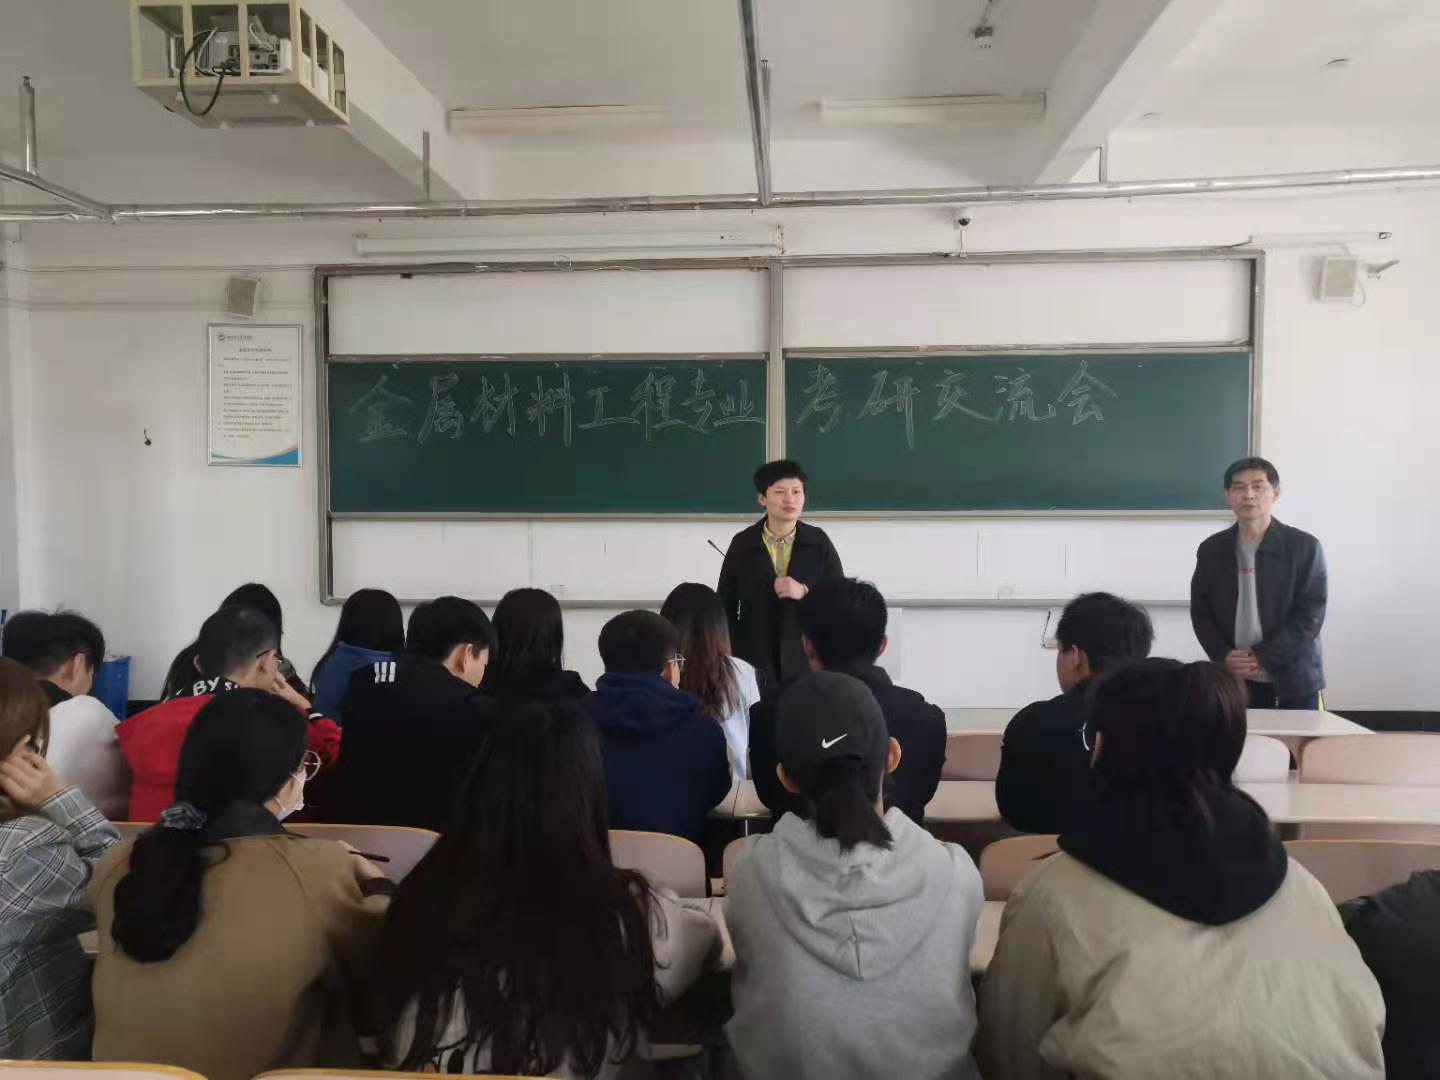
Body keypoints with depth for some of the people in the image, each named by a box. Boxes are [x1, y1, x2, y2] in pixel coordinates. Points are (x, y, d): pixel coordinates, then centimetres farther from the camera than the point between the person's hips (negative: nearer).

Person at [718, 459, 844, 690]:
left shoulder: (819, 542, 1)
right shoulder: (742, 543, 0)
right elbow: (725, 606, 5)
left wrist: (804, 592, -15)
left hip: (806, 662, 0)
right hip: (754, 663, 0)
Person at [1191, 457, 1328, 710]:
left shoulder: (1305, 547, -4)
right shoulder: (1211, 549, 5)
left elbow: (1310, 615, -8)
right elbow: (1200, 611, 5)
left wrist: (1261, 657, -16)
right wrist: (1224, 657, -10)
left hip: (1294, 681, -2)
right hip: (1234, 680, 2)